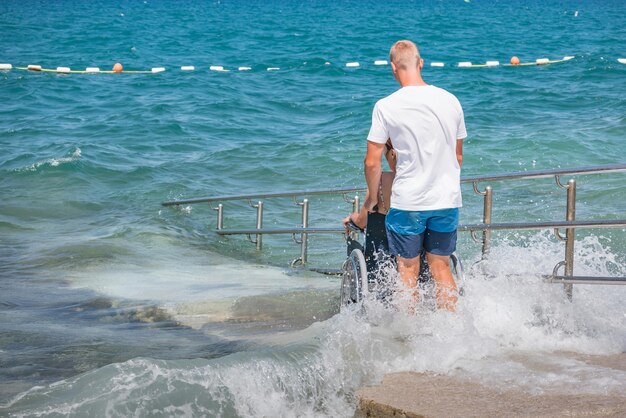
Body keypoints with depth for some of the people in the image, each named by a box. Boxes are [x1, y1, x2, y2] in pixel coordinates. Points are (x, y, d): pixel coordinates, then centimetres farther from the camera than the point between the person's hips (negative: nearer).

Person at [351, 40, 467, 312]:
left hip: (407, 201, -3)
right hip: (448, 200, 4)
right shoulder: (450, 101, 3)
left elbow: (372, 162, -8)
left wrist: (372, 197, 9)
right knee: (441, 268, 14)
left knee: (408, 270, 9)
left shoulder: (386, 106, -9)